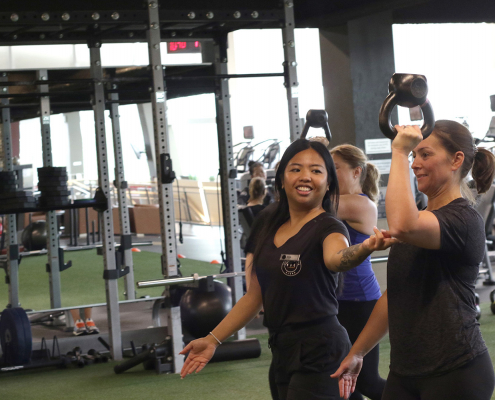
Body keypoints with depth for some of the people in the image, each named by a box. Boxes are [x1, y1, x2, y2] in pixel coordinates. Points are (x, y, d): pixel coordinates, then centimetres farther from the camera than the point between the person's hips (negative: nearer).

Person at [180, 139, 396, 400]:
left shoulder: (328, 228, -11)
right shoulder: (270, 226, 8)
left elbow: (336, 258, -36)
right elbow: (256, 296, 16)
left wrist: (365, 248, -58)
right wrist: (213, 339, 15)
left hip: (319, 351, -7)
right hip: (282, 349, 7)